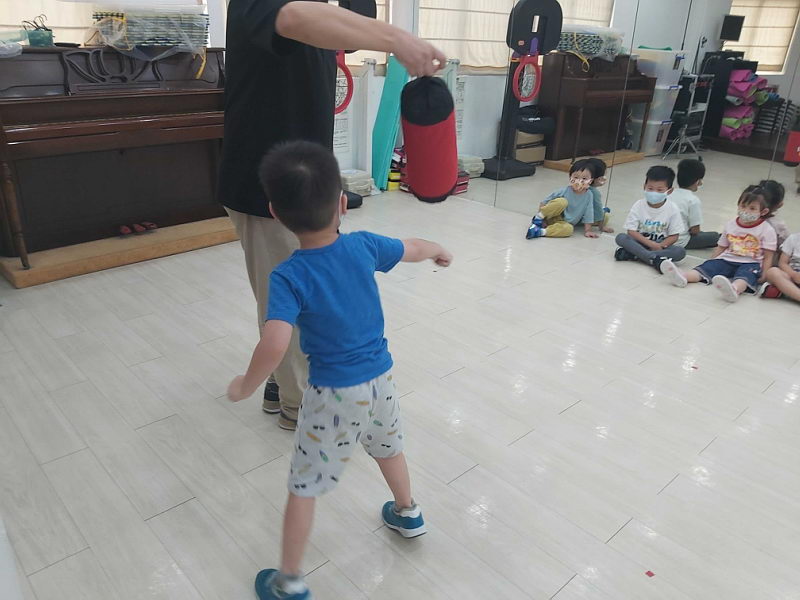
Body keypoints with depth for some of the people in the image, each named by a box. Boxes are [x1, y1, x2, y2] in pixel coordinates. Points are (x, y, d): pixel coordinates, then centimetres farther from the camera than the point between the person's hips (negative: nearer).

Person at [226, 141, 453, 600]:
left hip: (334, 393, -5)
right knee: (388, 447, 32)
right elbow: (413, 249, 10)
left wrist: (247, 385, -14)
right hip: (380, 377, 5)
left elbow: (275, 344, -33)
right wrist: (440, 251, 32)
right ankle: (408, 514, 55)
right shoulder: (363, 246, -9)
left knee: (304, 486, 11)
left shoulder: (289, 277, -22)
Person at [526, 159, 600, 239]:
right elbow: (544, 203, -6)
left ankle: (541, 232, -34)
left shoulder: (589, 196, -8)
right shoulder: (563, 191, -13)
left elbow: (588, 215, -1)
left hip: (563, 223, 2)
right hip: (551, 217, -2)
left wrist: (587, 230, -5)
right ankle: (538, 217, -18)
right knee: (562, 202, -31)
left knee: (569, 229, -35)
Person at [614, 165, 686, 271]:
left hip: (661, 244, 0)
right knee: (621, 238, -27)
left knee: (680, 251, -28)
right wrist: (651, 244, -22)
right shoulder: (638, 206, -6)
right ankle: (654, 258, -37)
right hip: (640, 241, 0)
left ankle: (633, 254, -33)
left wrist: (659, 246, -22)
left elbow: (674, 236, -4)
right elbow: (631, 231, -11)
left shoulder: (672, 209, -6)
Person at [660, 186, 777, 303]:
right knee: (708, 266, -22)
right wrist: (710, 262, 14)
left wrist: (764, 276, -13)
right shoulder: (731, 226, 14)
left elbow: (768, 256, -2)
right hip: (727, 259, 4)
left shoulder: (767, 230, 1)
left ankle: (734, 289, -70)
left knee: (745, 275, -36)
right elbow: (721, 247, 21)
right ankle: (683, 277, -48)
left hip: (749, 263, -4)